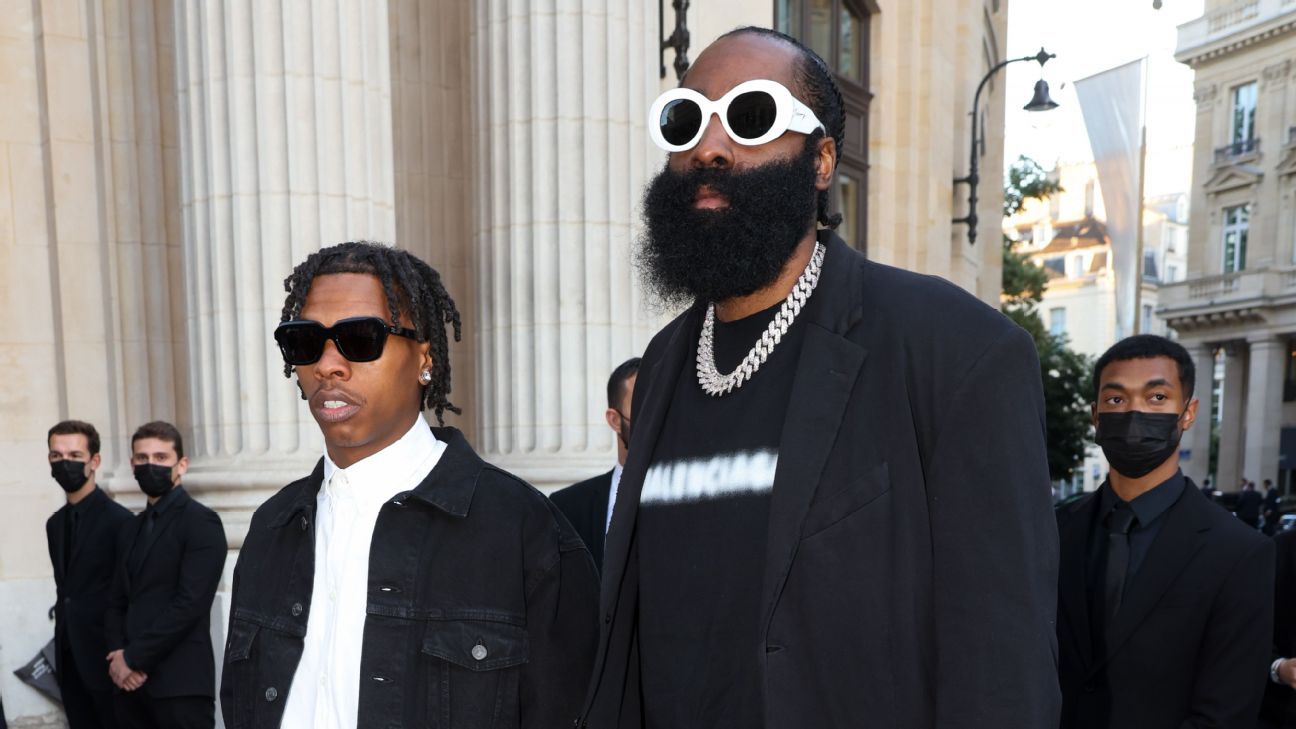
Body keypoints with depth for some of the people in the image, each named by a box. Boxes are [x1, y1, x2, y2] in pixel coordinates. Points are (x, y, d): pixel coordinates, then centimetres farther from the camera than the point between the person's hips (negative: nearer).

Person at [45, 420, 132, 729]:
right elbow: (64, 588, 16)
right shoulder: (55, 523, 11)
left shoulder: (119, 520, -14)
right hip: (69, 660, 7)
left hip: (105, 658, -7)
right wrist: (62, 650, 13)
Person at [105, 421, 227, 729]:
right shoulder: (130, 529, 16)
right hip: (130, 681, 6)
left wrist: (133, 658, -11)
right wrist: (118, 653, -3)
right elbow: (117, 602, 14)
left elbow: (190, 603, -15)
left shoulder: (201, 522, -8)